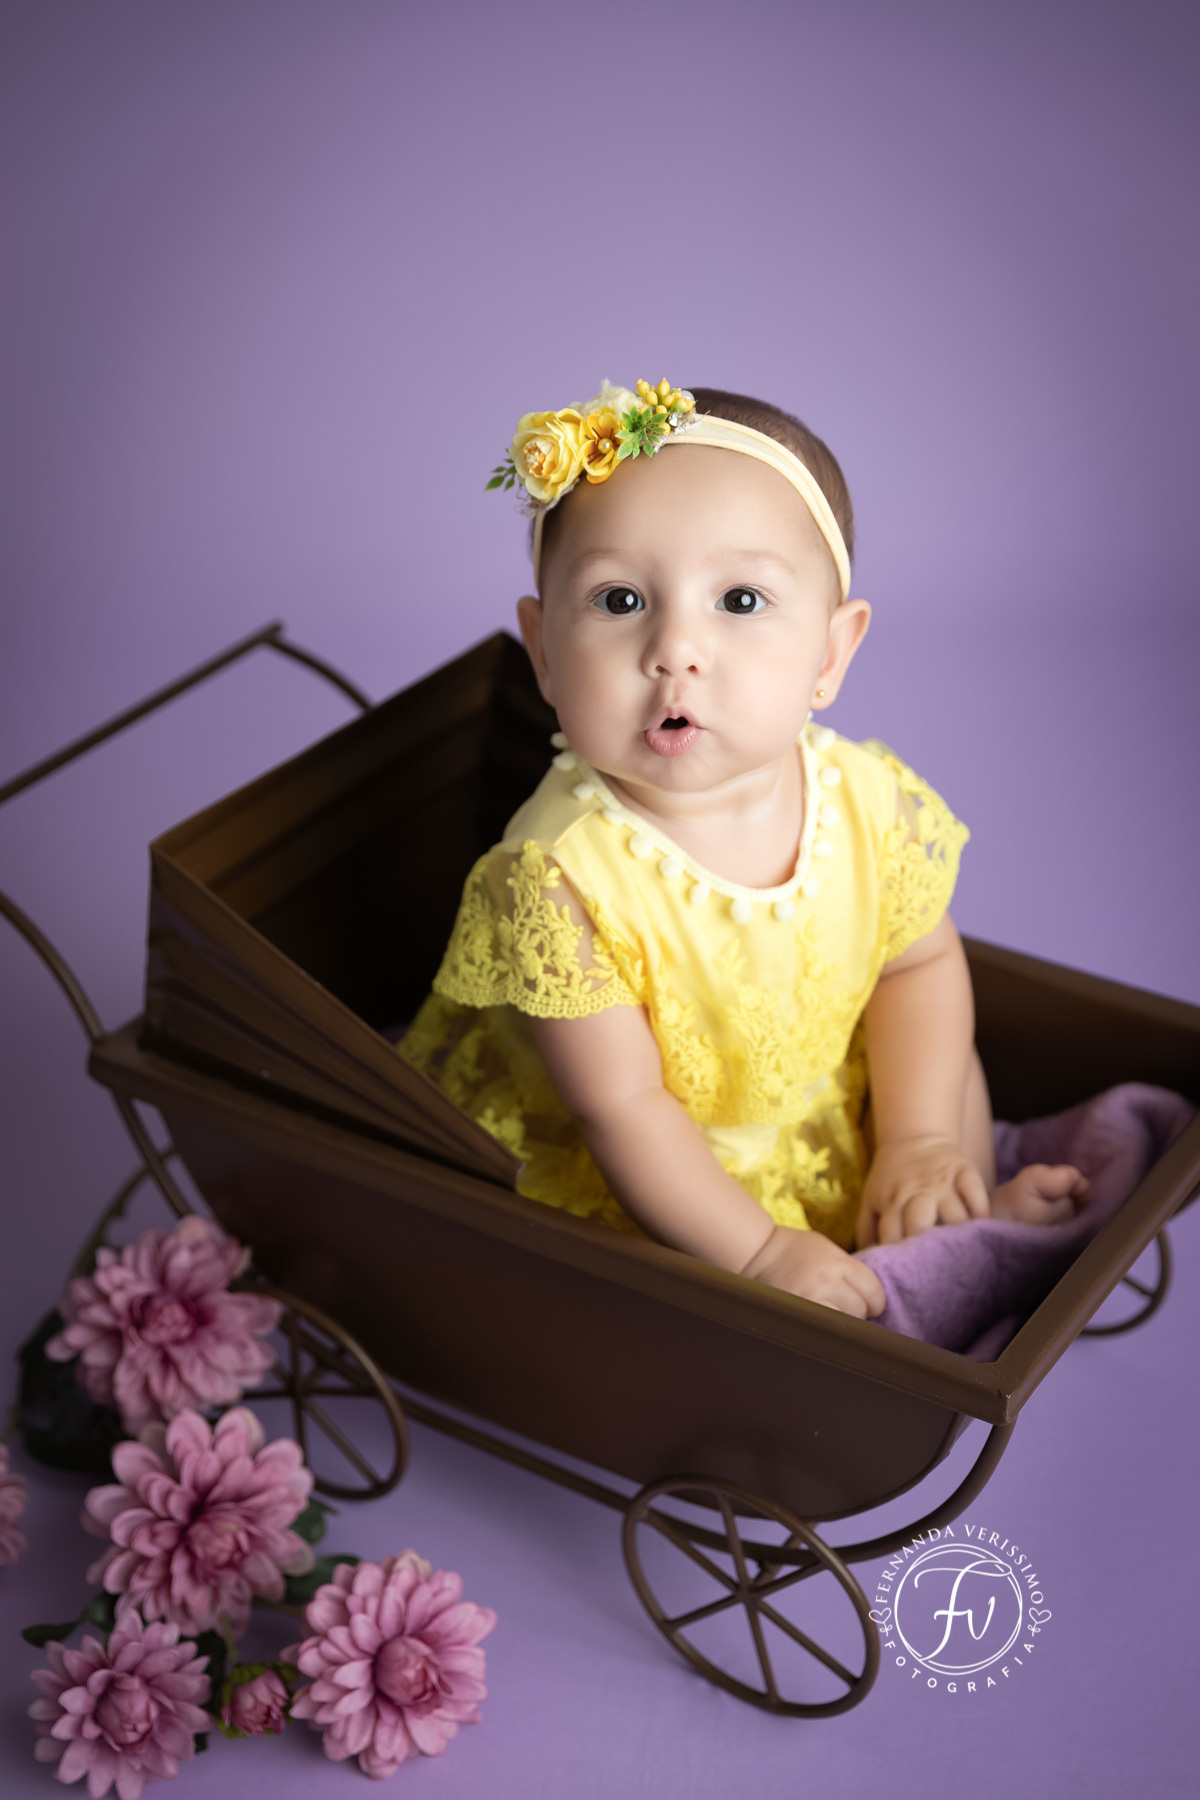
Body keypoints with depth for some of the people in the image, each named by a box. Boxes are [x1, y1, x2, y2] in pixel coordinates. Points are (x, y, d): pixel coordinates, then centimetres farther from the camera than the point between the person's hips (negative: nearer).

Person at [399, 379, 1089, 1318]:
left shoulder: (875, 804, -18)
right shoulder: (560, 878, -32)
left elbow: (919, 963, 1)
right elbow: (622, 1107, -25)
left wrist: (918, 1144, -10)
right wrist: (763, 1252, -27)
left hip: (834, 1134, 5)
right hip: (633, 1187, -4)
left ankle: (975, 1217, 30)